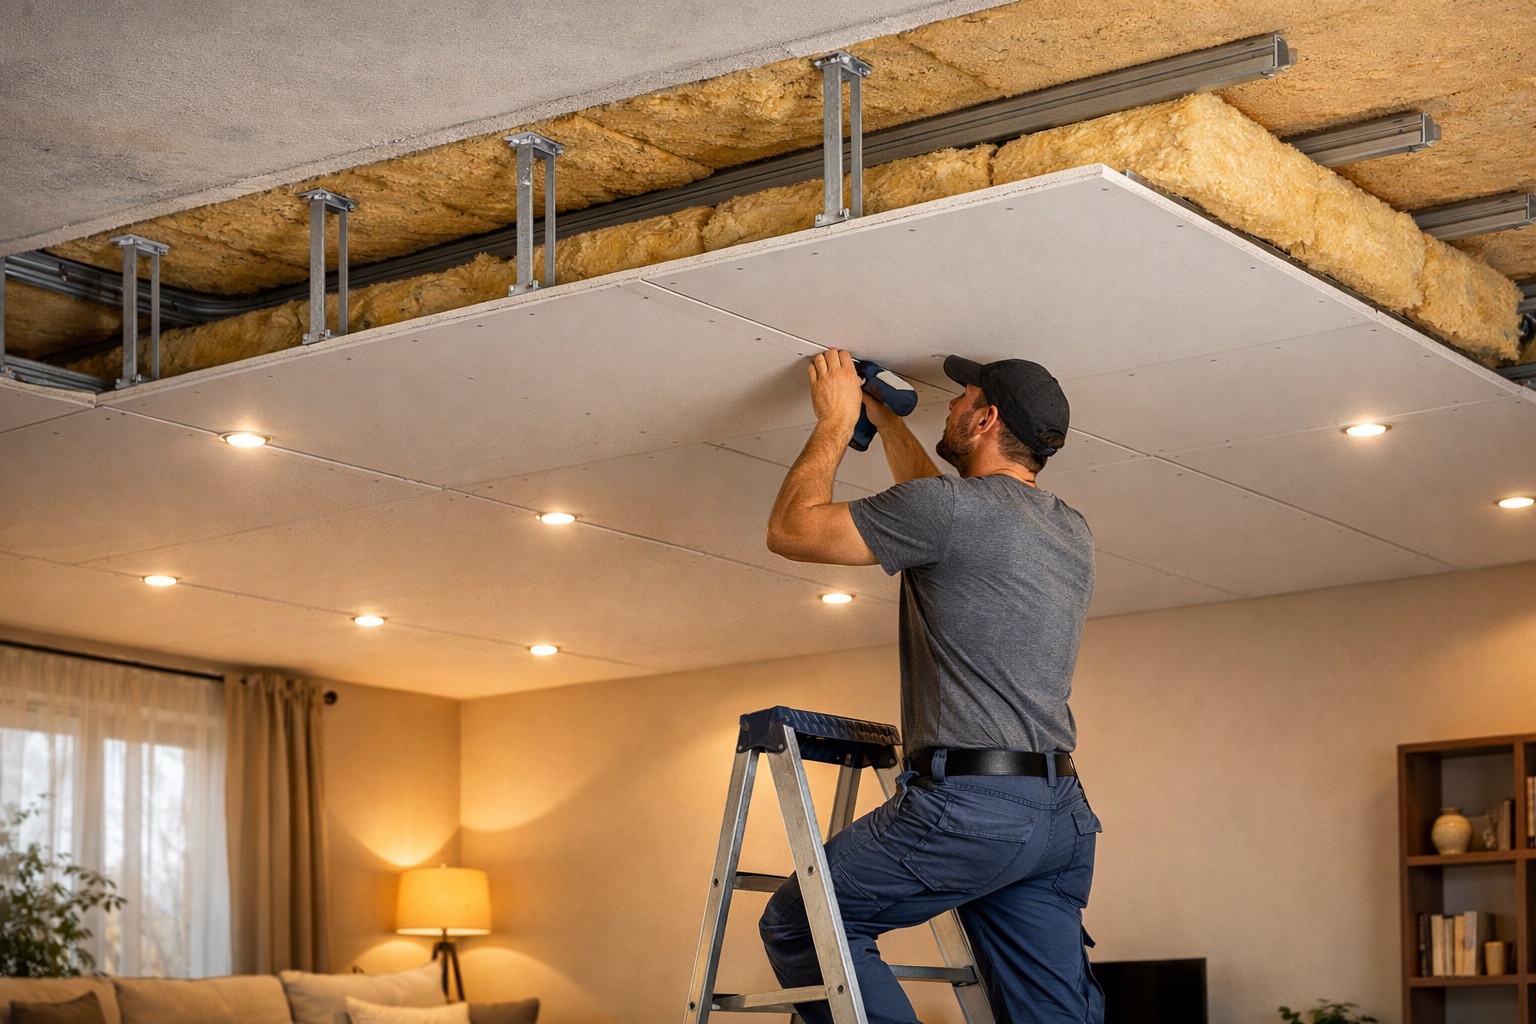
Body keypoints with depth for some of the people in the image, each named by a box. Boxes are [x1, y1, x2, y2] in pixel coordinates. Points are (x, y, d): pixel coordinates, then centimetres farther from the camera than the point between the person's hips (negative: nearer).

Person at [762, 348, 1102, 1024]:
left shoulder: (952, 509, -7)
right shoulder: (1072, 533, 18)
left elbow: (790, 531, 1)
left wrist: (835, 420, 13)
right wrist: (884, 420, 44)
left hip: (971, 805, -8)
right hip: (1064, 816, 8)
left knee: (798, 924, 5)